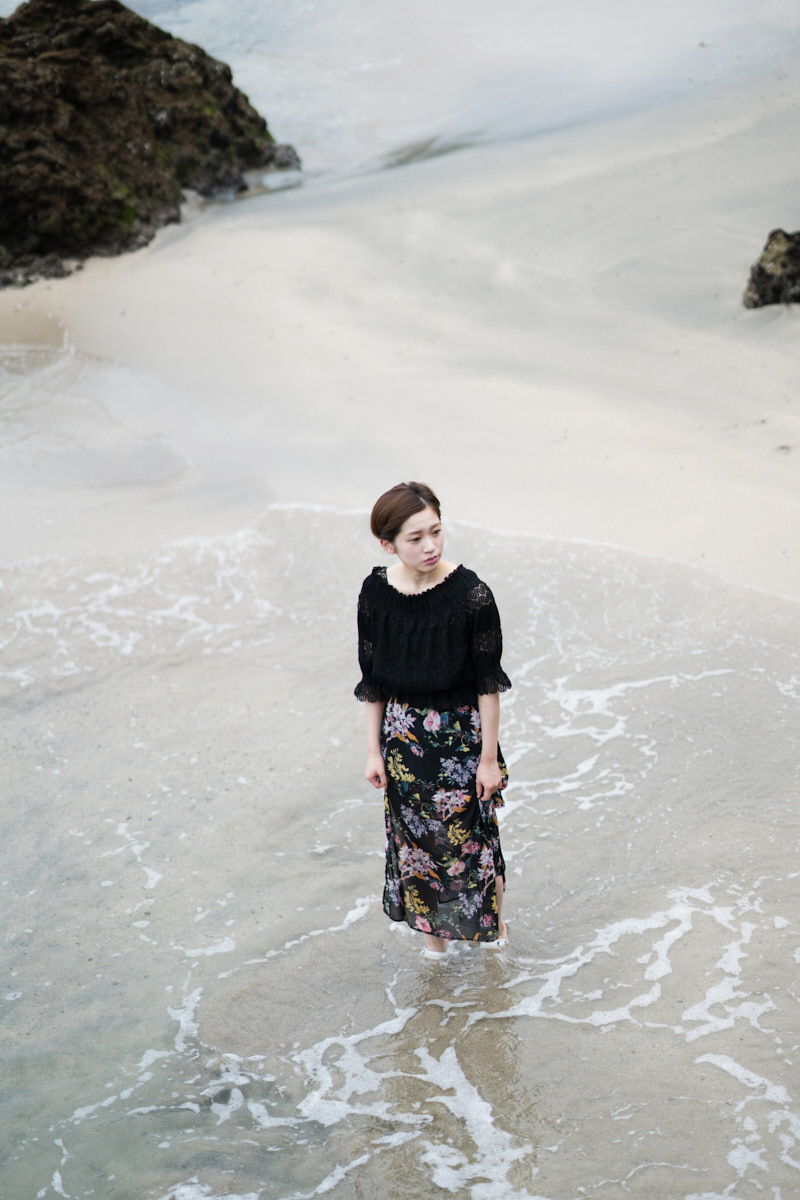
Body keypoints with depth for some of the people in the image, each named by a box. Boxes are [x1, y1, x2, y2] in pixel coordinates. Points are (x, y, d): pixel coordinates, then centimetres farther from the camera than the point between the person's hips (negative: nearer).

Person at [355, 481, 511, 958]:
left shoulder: (470, 593, -20)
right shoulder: (377, 592, -10)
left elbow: (488, 682, -12)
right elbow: (373, 680, 2)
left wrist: (489, 757, -9)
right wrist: (374, 749, 5)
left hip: (461, 732, -3)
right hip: (403, 733, 3)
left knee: (469, 833, 9)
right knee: (415, 835, 15)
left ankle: (492, 921, 37)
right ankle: (433, 932, 38)